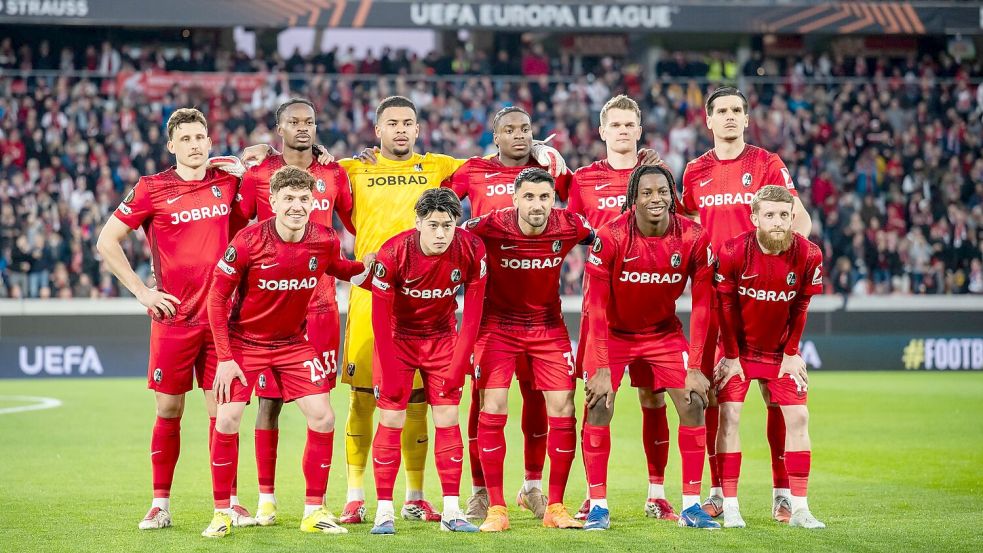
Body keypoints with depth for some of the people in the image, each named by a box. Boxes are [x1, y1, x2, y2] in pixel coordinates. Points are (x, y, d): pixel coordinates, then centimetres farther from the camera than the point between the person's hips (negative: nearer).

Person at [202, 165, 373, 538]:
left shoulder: (325, 241, -11)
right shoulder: (248, 241, -21)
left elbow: (342, 270, 13)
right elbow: (217, 297, -13)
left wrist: (369, 266, -7)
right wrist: (225, 357, -15)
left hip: (294, 342, 3)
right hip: (243, 342, -3)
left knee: (323, 418, -5)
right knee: (227, 421, -12)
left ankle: (314, 511, 8)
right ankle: (222, 513, 2)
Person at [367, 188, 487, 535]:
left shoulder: (471, 250, -20)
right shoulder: (393, 253, -26)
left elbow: (472, 314, -11)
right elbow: (380, 317, -19)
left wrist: (459, 364, -13)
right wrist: (389, 372, -19)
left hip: (442, 337, 2)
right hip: (397, 337, -2)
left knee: (448, 419, -2)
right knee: (391, 420, -7)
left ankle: (452, 511, 4)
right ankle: (384, 511, -2)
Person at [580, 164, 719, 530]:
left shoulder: (694, 238, -18)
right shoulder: (610, 238, -25)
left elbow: (701, 304, -11)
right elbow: (598, 306, -20)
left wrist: (694, 368, -14)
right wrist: (602, 368, -23)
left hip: (664, 332, 2)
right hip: (614, 332, -2)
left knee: (693, 403, -8)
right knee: (599, 407, -15)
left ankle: (691, 505, 0)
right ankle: (598, 505, -5)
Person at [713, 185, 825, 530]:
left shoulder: (808, 255, -17)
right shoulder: (732, 252, -22)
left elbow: (800, 308, -4)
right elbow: (726, 306, -11)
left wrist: (791, 353, -2)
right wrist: (731, 356, -7)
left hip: (781, 351, 2)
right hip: (738, 348, -2)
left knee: (798, 417, -4)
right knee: (729, 416, -10)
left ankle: (799, 508, 1)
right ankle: (730, 507, -5)